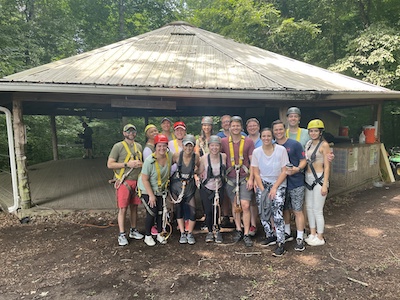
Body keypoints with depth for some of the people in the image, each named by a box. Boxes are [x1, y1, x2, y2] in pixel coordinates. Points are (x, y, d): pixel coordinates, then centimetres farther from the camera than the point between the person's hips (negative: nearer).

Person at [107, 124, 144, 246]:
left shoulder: (139, 146, 12)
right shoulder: (118, 146, -6)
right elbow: (110, 164, -10)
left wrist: (140, 164, -1)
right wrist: (127, 164, -18)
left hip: (136, 181, 6)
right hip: (124, 182, -5)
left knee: (134, 206, 14)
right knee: (123, 208, -2)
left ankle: (133, 230, 27)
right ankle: (121, 235, 10)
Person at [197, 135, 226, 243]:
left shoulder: (224, 156, -7)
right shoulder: (204, 158, -11)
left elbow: (226, 170, 7)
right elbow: (200, 173, 0)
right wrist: (198, 179, -12)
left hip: (219, 188, 1)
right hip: (206, 188, -1)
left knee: (216, 210, -2)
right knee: (208, 211, 0)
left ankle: (217, 231, 20)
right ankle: (210, 231, 22)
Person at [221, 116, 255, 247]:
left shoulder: (248, 142, 0)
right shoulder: (224, 142, 2)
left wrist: (251, 178, -6)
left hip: (245, 177, -1)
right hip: (230, 178, 2)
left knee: (245, 205, -6)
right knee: (235, 205, 10)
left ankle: (246, 234, 5)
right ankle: (238, 230, 26)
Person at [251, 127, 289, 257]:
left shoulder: (281, 150, -9)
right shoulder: (256, 152, -3)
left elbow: (284, 172, -7)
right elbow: (256, 173, 1)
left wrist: (274, 188, -12)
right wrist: (262, 190, -8)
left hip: (279, 184, -3)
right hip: (262, 184, 3)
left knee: (277, 212, -16)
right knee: (263, 212, 2)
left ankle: (281, 243, -8)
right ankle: (269, 236, 24)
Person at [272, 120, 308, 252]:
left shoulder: (294, 144, -6)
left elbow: (303, 161, -4)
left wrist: (297, 169, -22)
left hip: (296, 183, -4)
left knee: (297, 211, -1)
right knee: (284, 209, 16)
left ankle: (300, 238, 9)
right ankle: (287, 233, 33)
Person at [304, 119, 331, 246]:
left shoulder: (324, 145, -10)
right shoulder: (308, 144, 10)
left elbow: (327, 166, -11)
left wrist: (325, 185, -15)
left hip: (319, 179, -7)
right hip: (308, 178, 7)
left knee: (317, 210, -1)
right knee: (309, 207, 13)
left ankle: (320, 238, 15)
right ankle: (313, 234, 28)